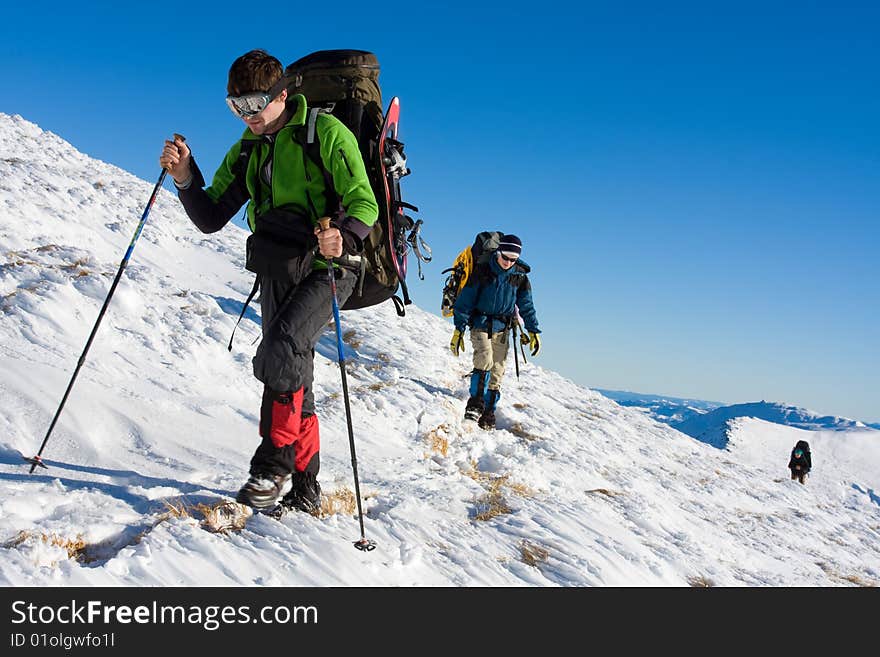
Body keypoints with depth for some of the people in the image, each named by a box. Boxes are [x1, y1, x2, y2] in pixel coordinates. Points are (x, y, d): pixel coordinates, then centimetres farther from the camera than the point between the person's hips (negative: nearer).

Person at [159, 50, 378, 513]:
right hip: (276, 268, 6)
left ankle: (274, 461, -13)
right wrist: (185, 178, -6)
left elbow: (364, 204, -11)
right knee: (291, 374, 6)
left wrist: (343, 236, -32)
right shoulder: (246, 151, 15)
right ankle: (305, 489, 14)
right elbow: (211, 219, 12)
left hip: (328, 266, -6)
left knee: (280, 352, -27)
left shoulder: (326, 132, -4)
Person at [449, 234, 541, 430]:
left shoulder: (520, 276, 2)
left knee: (497, 371, 0)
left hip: (502, 328, 3)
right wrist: (459, 329, -9)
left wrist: (534, 331, 0)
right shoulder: (482, 271, -7)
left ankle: (488, 413, 5)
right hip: (480, 323, -3)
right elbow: (466, 300, -5)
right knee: (484, 359, -26)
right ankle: (475, 403, -23)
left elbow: (527, 305, 8)